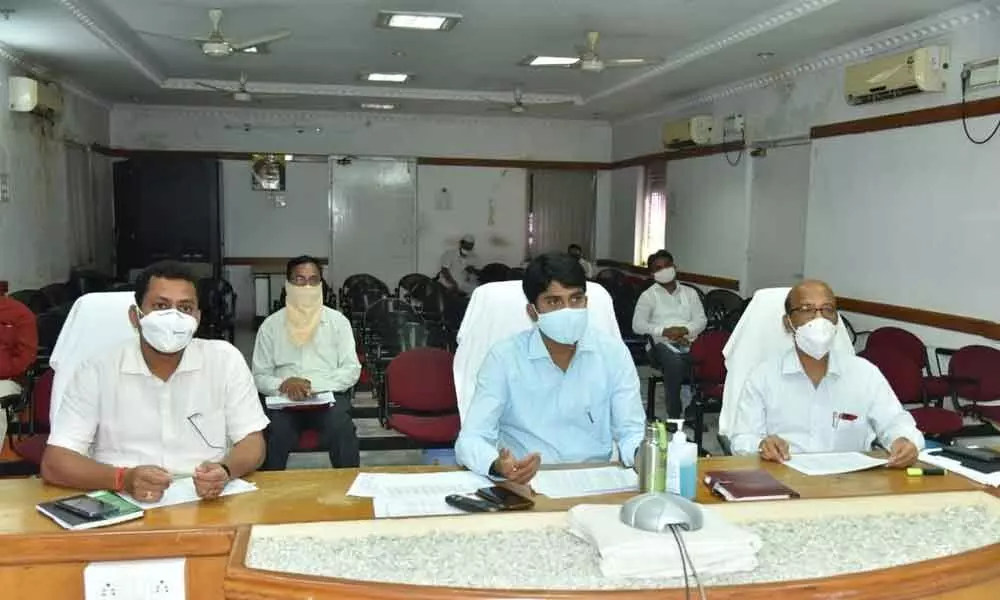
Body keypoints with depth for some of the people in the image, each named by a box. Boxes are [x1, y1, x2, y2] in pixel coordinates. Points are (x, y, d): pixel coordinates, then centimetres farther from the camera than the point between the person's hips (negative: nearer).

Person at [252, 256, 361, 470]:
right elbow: (259, 376, 8)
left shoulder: (338, 321, 8)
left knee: (342, 430, -31)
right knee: (274, 434, -31)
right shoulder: (270, 325, 9)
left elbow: (352, 370, 2)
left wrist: (313, 384, -14)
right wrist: (283, 384, -16)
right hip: (283, 400, 0)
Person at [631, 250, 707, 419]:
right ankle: (674, 415, -24)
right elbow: (638, 325, 1)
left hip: (689, 341, 3)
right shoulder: (648, 295, 12)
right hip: (664, 342, -2)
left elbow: (701, 320, 12)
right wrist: (665, 331, -12)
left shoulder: (690, 292, 22)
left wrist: (684, 330, -9)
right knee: (674, 362, -37)